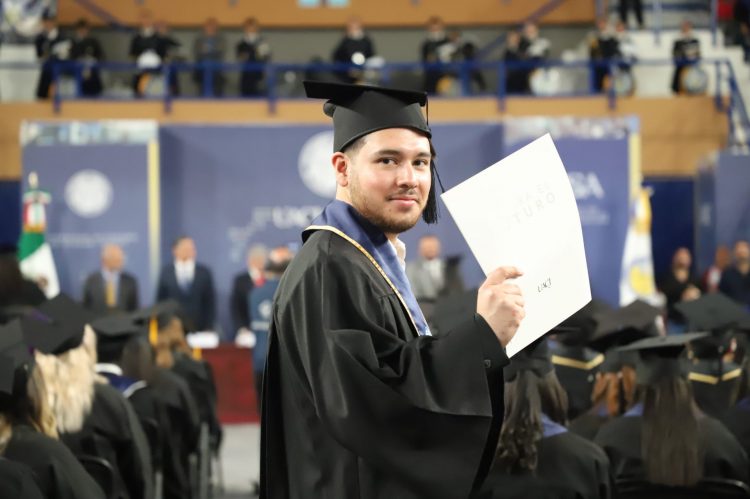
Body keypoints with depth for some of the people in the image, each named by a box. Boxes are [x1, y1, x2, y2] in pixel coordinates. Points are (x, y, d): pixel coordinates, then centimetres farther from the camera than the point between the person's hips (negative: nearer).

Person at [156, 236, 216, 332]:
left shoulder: (204, 272, 4)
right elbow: (160, 300, 7)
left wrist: (209, 327, 1)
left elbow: (209, 302, 5)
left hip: (198, 327, 0)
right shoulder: (166, 271, 4)